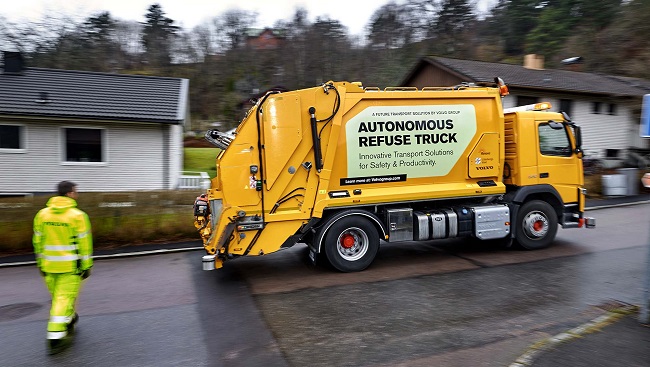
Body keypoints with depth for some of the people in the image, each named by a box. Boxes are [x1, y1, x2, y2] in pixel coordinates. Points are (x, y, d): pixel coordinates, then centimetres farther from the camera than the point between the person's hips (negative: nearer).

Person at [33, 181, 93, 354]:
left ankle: (69, 320, 40)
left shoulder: (42, 214, 1)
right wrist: (86, 266, -4)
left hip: (49, 266, 5)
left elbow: (38, 241, 7)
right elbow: (84, 243, -12)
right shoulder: (78, 216, -14)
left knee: (57, 296, 21)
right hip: (71, 266, -5)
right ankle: (55, 337, -1)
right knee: (64, 298, 1)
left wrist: (41, 263, 17)